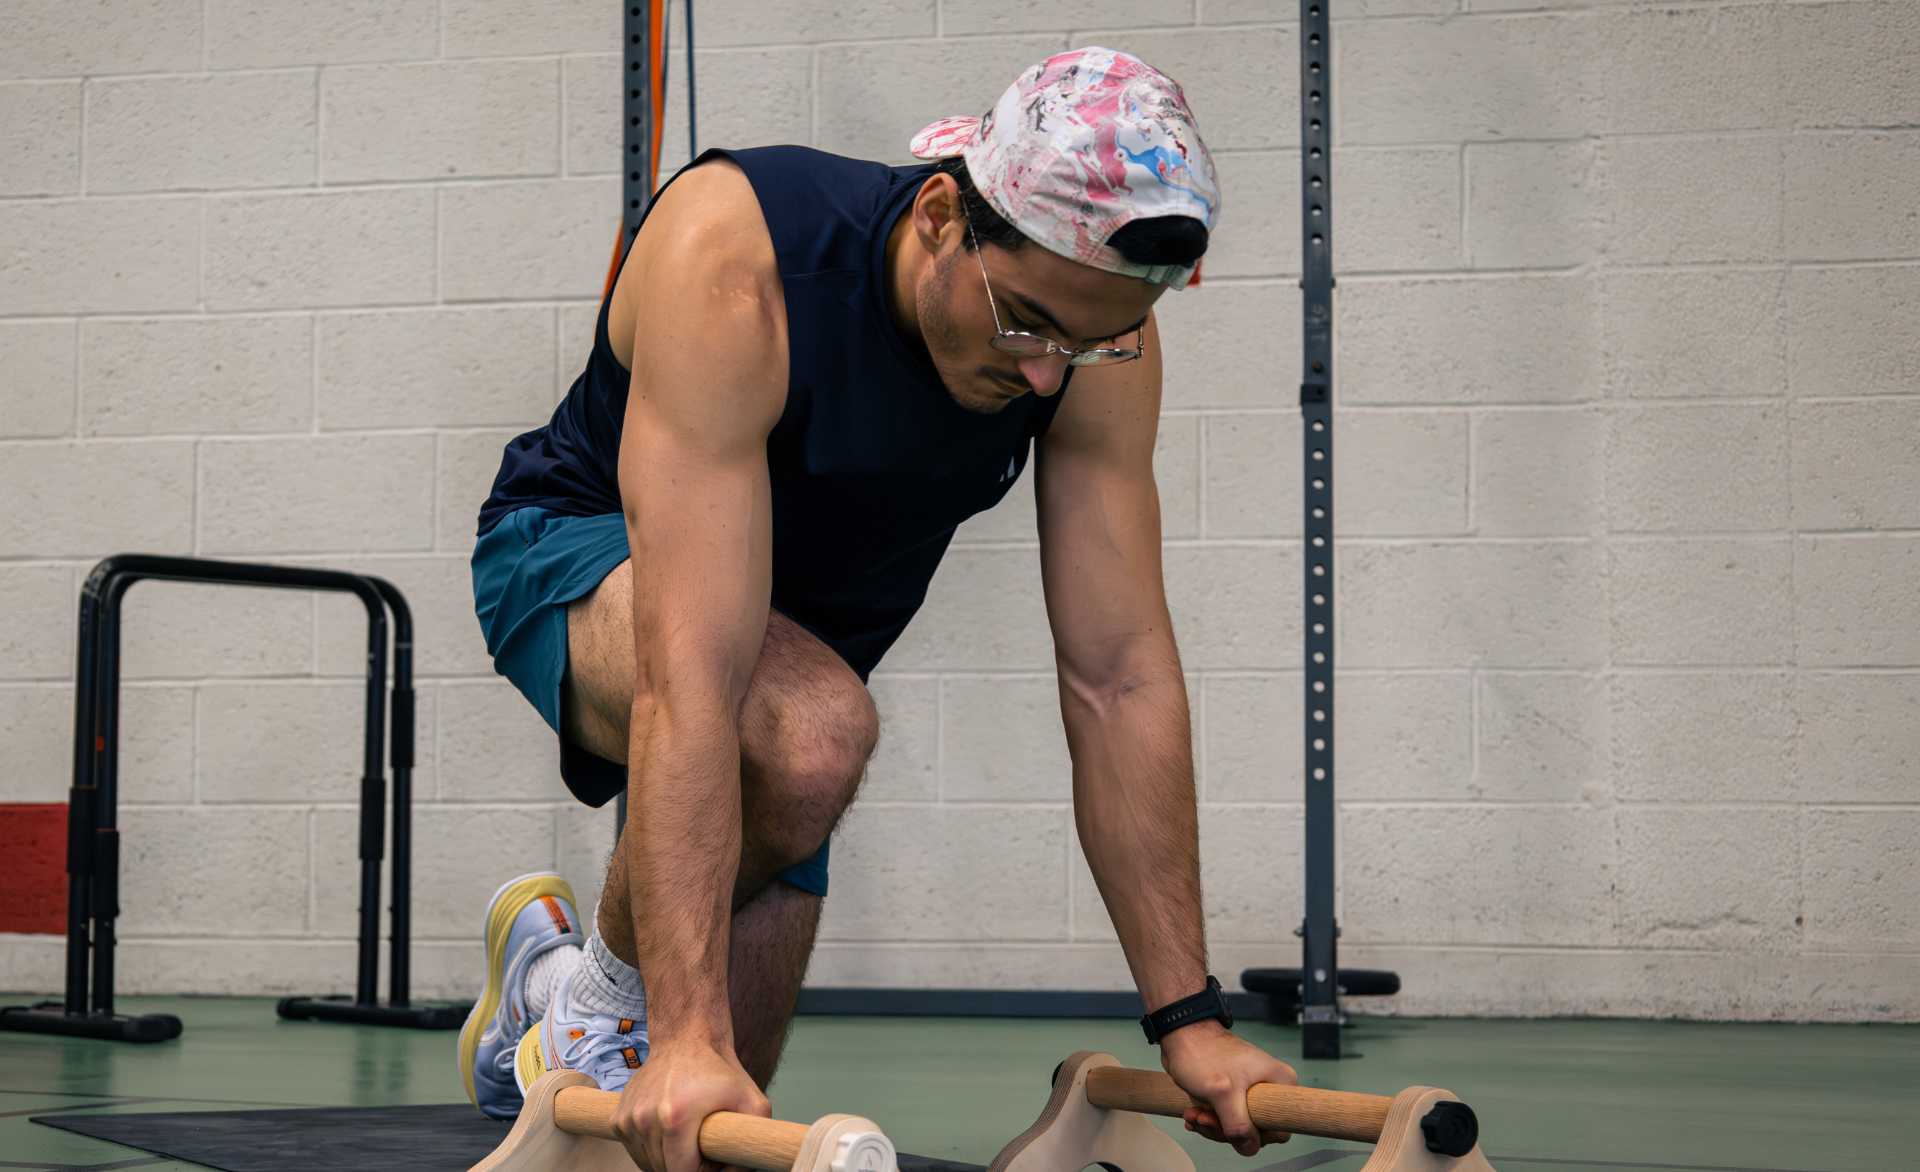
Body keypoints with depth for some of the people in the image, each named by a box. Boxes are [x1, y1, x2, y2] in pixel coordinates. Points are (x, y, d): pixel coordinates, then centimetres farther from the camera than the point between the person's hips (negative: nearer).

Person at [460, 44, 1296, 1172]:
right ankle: (595, 988, -8)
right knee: (811, 734, -38)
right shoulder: (735, 259, -39)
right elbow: (690, 673, -45)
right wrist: (688, 1036, -50)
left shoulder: (1096, 326, -24)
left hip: (799, 615, 5)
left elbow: (1123, 678, -21)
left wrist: (1191, 1019, -23)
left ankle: (531, 1036, 38)